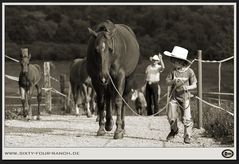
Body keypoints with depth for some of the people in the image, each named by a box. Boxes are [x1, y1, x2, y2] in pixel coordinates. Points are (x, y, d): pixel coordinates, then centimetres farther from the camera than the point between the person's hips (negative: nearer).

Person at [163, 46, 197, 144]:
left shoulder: (189, 71, -6)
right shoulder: (173, 71, 0)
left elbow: (194, 85, -2)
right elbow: (167, 82, -1)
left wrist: (187, 87, -21)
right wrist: (173, 81, -22)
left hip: (184, 97, -2)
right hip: (174, 96, 2)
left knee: (186, 118, -3)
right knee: (171, 116, -3)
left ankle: (187, 136, 12)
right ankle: (174, 130, 27)